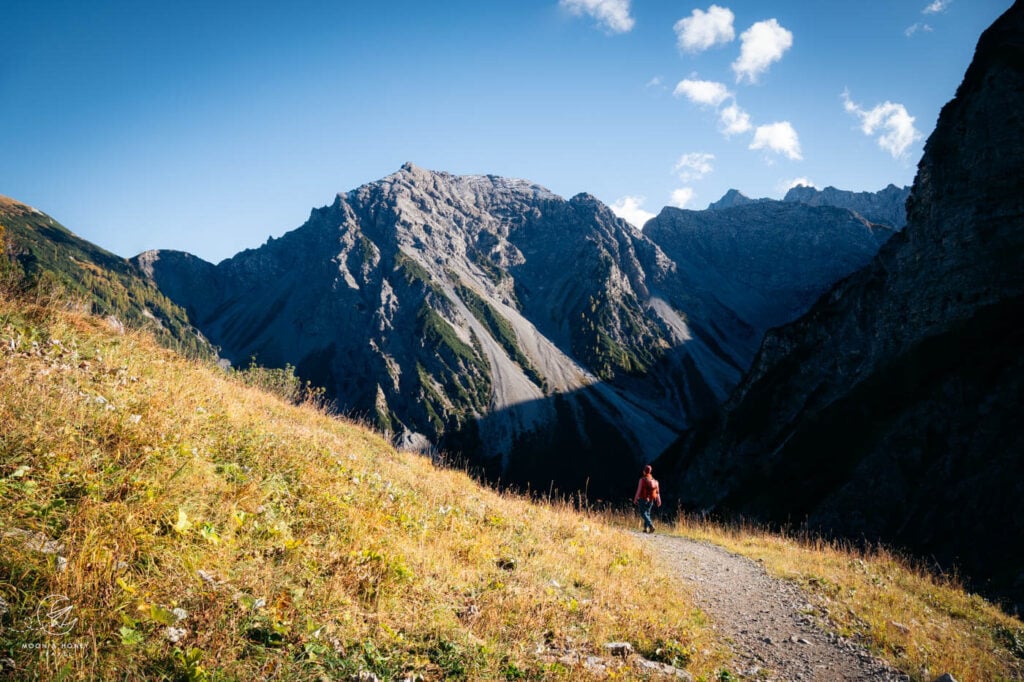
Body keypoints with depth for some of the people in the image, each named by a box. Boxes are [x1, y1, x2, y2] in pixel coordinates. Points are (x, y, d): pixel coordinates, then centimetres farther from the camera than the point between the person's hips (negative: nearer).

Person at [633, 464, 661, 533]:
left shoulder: (642, 479, -12)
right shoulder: (654, 480, 5)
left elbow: (639, 490, -13)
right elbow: (657, 491, 6)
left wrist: (635, 499, -6)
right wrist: (658, 500, 10)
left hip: (643, 499, -6)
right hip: (651, 500, 6)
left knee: (643, 514, -4)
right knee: (647, 513, 17)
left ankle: (651, 525, -23)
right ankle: (646, 528, 16)